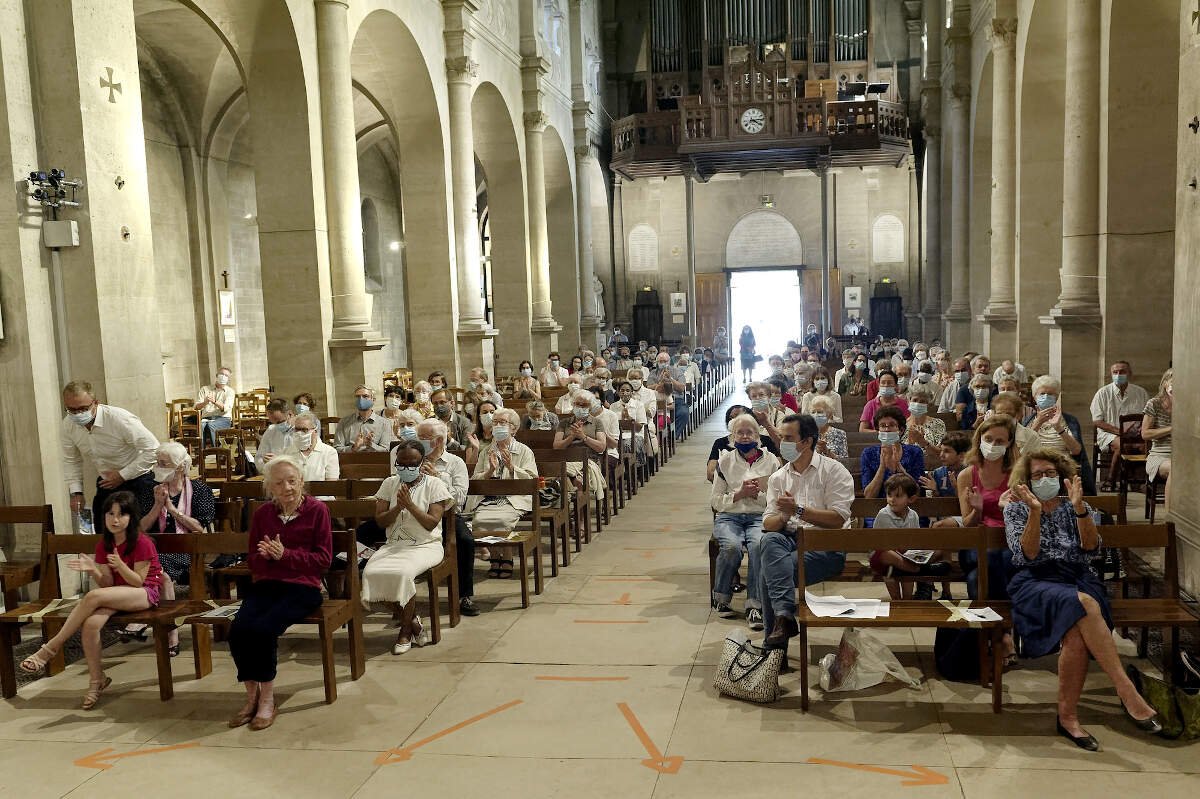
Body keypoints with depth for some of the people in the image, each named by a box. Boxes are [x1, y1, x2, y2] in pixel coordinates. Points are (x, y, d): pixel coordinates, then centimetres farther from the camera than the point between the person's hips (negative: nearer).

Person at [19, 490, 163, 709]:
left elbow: (138, 581, -12)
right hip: (116, 594, 6)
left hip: (145, 593, -6)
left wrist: (119, 565, -29)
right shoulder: (103, 545, 7)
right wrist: (92, 570, -17)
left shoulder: (142, 543, -12)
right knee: (90, 624, -27)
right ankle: (96, 681, -10)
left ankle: (51, 648, -17)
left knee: (93, 596, -31)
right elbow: (107, 583, 3)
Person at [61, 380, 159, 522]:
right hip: (107, 483, 6)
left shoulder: (119, 418, -25)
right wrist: (76, 492, 0)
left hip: (137, 481, -6)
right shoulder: (68, 425, -5)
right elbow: (71, 461, 9)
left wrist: (122, 475, -20)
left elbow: (153, 449, -24)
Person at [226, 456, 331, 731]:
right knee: (238, 629, -24)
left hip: (302, 587, -4)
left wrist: (285, 554, -14)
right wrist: (264, 555, -7)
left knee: (263, 628, -29)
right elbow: (252, 561, 17)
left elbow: (324, 560, -3)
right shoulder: (262, 514, 13)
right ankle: (252, 695, -5)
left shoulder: (317, 510, 0)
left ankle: (267, 700, -11)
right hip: (265, 585, 4)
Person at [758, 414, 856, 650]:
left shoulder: (834, 471, 3)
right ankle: (784, 615, -39)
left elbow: (838, 519, -9)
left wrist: (798, 511, -16)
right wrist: (784, 517, -15)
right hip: (790, 540, 5)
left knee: (768, 570, -29)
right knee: (769, 540, -33)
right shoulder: (778, 478, 17)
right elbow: (768, 523, 8)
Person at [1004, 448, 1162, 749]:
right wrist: (1035, 512, -15)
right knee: (1083, 604, -37)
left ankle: (1067, 717, -27)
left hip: (1078, 579, 2)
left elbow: (1091, 548, 0)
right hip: (1036, 582, -2)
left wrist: (1079, 508, -15)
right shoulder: (1016, 510, 14)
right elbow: (1027, 555, -3)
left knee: (1076, 633, -35)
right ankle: (1127, 692, -36)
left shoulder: (1075, 508, 19)